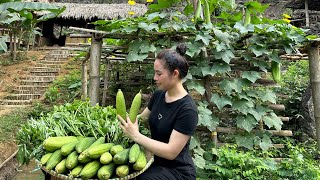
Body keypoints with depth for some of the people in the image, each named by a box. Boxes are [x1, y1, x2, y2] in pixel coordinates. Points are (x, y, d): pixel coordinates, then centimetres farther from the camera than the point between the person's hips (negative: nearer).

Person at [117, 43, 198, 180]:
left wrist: (135, 135, -25)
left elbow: (171, 152, -25)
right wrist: (127, 119, -6)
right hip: (156, 160, 6)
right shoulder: (158, 95, -1)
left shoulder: (187, 110, -23)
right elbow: (143, 118, 14)